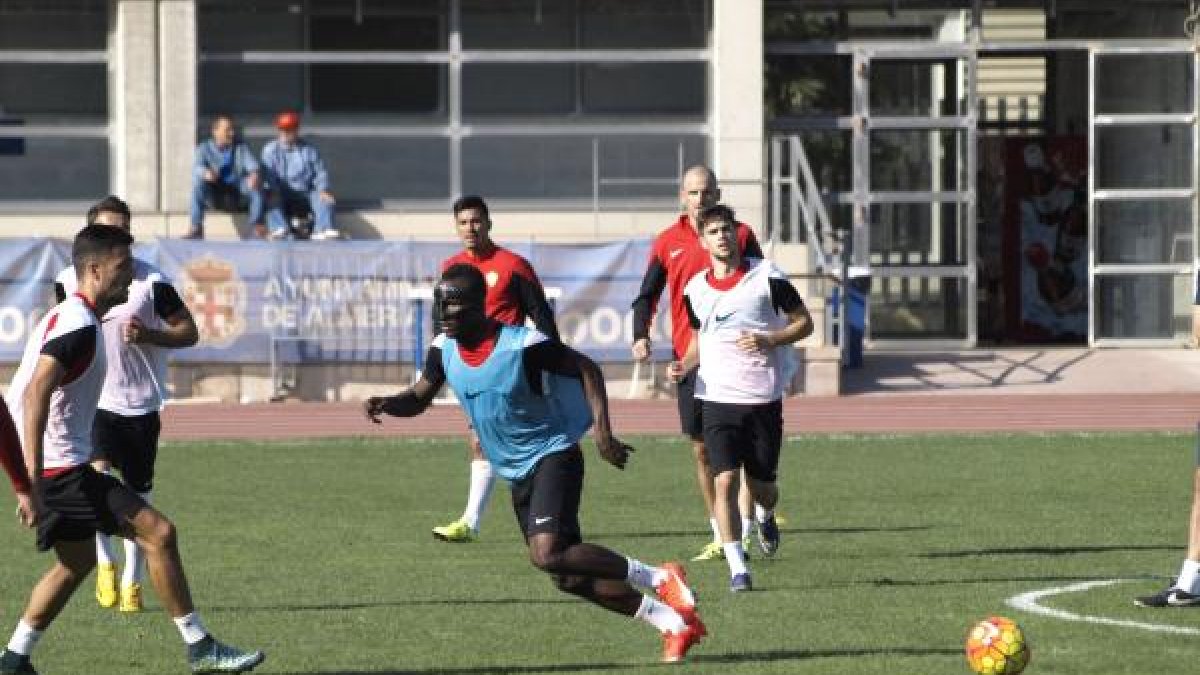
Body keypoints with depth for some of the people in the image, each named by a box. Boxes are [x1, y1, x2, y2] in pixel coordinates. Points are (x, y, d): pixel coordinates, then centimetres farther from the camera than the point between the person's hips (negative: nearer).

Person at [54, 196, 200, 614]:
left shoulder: (152, 281, -8)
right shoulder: (69, 281, 0)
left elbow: (189, 332, -3)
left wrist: (148, 336, -19)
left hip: (140, 405, 0)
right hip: (92, 403, 0)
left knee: (138, 498, 7)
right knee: (97, 475, -23)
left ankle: (132, 584, 21)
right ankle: (105, 561, -5)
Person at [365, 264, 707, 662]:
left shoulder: (523, 345, -21)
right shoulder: (444, 350, -2)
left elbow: (587, 370, -11)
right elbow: (418, 399, 8)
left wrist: (603, 432, -20)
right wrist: (385, 404, -14)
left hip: (552, 455, -7)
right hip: (517, 474, 7)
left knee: (547, 553, -28)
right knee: (568, 576, 6)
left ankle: (658, 578, -11)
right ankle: (675, 624, 19)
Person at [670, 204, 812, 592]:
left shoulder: (766, 277, -4)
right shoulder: (696, 289, 7)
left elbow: (804, 323, 1)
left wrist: (769, 340, -16)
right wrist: (685, 365, 1)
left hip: (764, 397, -2)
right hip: (717, 398, 2)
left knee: (761, 485, 8)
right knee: (725, 480, -13)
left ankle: (767, 517, 45)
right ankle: (737, 568, -9)